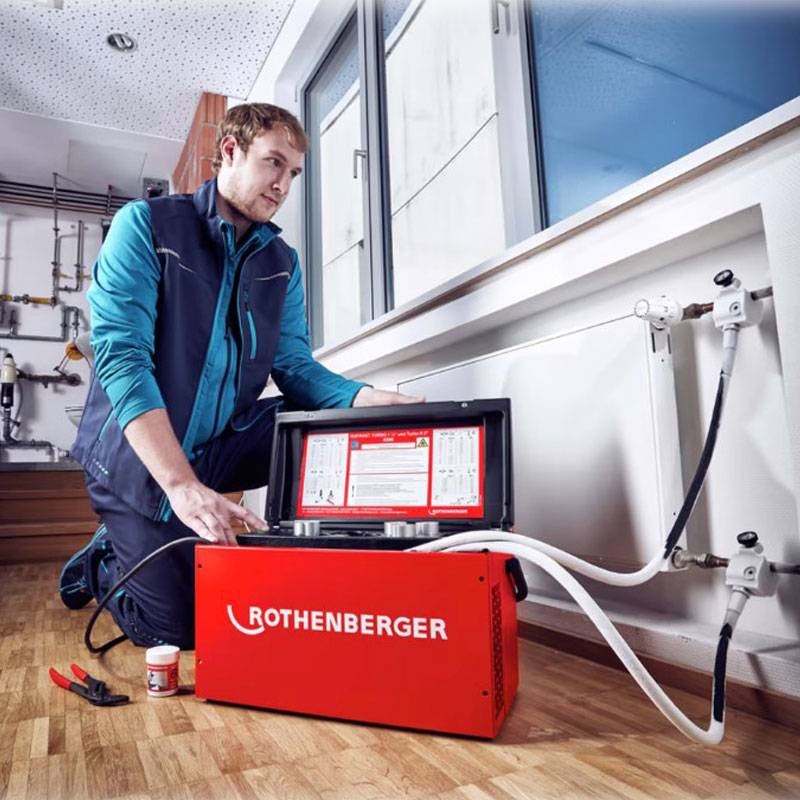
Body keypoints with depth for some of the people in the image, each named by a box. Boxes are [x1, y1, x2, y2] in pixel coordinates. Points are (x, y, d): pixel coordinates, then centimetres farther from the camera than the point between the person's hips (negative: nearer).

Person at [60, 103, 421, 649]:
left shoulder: (281, 261, 4)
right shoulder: (146, 225, -11)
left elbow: (295, 367, -3)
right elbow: (121, 356, -22)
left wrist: (367, 399, -25)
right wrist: (182, 485, -35)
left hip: (225, 445, 4)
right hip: (137, 455, -4)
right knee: (177, 630, -8)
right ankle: (102, 562, 25)